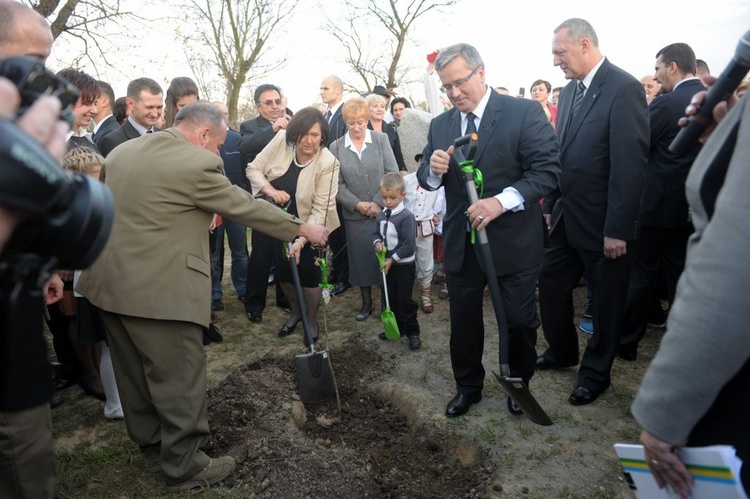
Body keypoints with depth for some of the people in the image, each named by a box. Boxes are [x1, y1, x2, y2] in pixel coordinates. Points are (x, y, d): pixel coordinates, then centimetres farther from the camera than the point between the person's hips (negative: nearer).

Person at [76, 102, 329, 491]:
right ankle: (184, 467, 21)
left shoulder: (121, 152, 10)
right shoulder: (198, 163, -14)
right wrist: (303, 229, 4)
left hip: (110, 283, 9)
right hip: (160, 290, -9)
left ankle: (153, 448, 39)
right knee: (180, 380, 6)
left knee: (136, 374, 20)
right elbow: (246, 207, -8)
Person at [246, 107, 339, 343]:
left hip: (307, 228, -4)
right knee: (283, 270, 16)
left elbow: (321, 208, -25)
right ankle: (295, 311, 43)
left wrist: (301, 241, -33)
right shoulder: (281, 139, -14)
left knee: (308, 274, 3)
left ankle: (311, 319, 31)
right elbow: (254, 168, -5)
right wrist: (270, 190, -23)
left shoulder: (328, 163, -24)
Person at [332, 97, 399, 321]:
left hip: (383, 211, -1)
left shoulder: (381, 139, -1)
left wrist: (378, 203, -13)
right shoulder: (336, 147, 1)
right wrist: (357, 204, -13)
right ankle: (366, 302, 25)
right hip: (354, 215, 1)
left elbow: (392, 174, -5)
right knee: (361, 258, 9)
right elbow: (337, 184, -2)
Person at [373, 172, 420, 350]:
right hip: (386, 263, 7)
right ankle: (395, 328, 30)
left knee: (405, 300, 1)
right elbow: (376, 233, 17)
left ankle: (412, 332, 15)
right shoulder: (380, 215, 3)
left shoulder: (406, 217, -19)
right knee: (389, 299, 15)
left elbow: (409, 245, -20)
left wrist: (392, 259, -18)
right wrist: (377, 242, -7)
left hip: (403, 265, -7)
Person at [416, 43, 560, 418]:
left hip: (513, 241, -3)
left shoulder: (524, 112, -9)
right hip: (460, 241, 4)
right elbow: (426, 180, 9)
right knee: (463, 319, 15)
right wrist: (433, 169, -15)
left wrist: (501, 201, -29)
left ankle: (519, 382, 38)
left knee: (520, 320, 10)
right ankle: (468, 386, 37)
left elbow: (547, 169, -16)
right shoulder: (440, 126, 5)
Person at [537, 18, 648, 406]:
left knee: (606, 301, 10)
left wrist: (618, 230, -20)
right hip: (567, 215, 7)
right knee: (551, 285, 16)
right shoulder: (569, 90, 8)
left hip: (602, 221, -7)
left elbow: (630, 164, -20)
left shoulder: (624, 88, -16)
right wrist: (550, 206, 10)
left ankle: (596, 373, 29)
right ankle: (562, 351, 38)